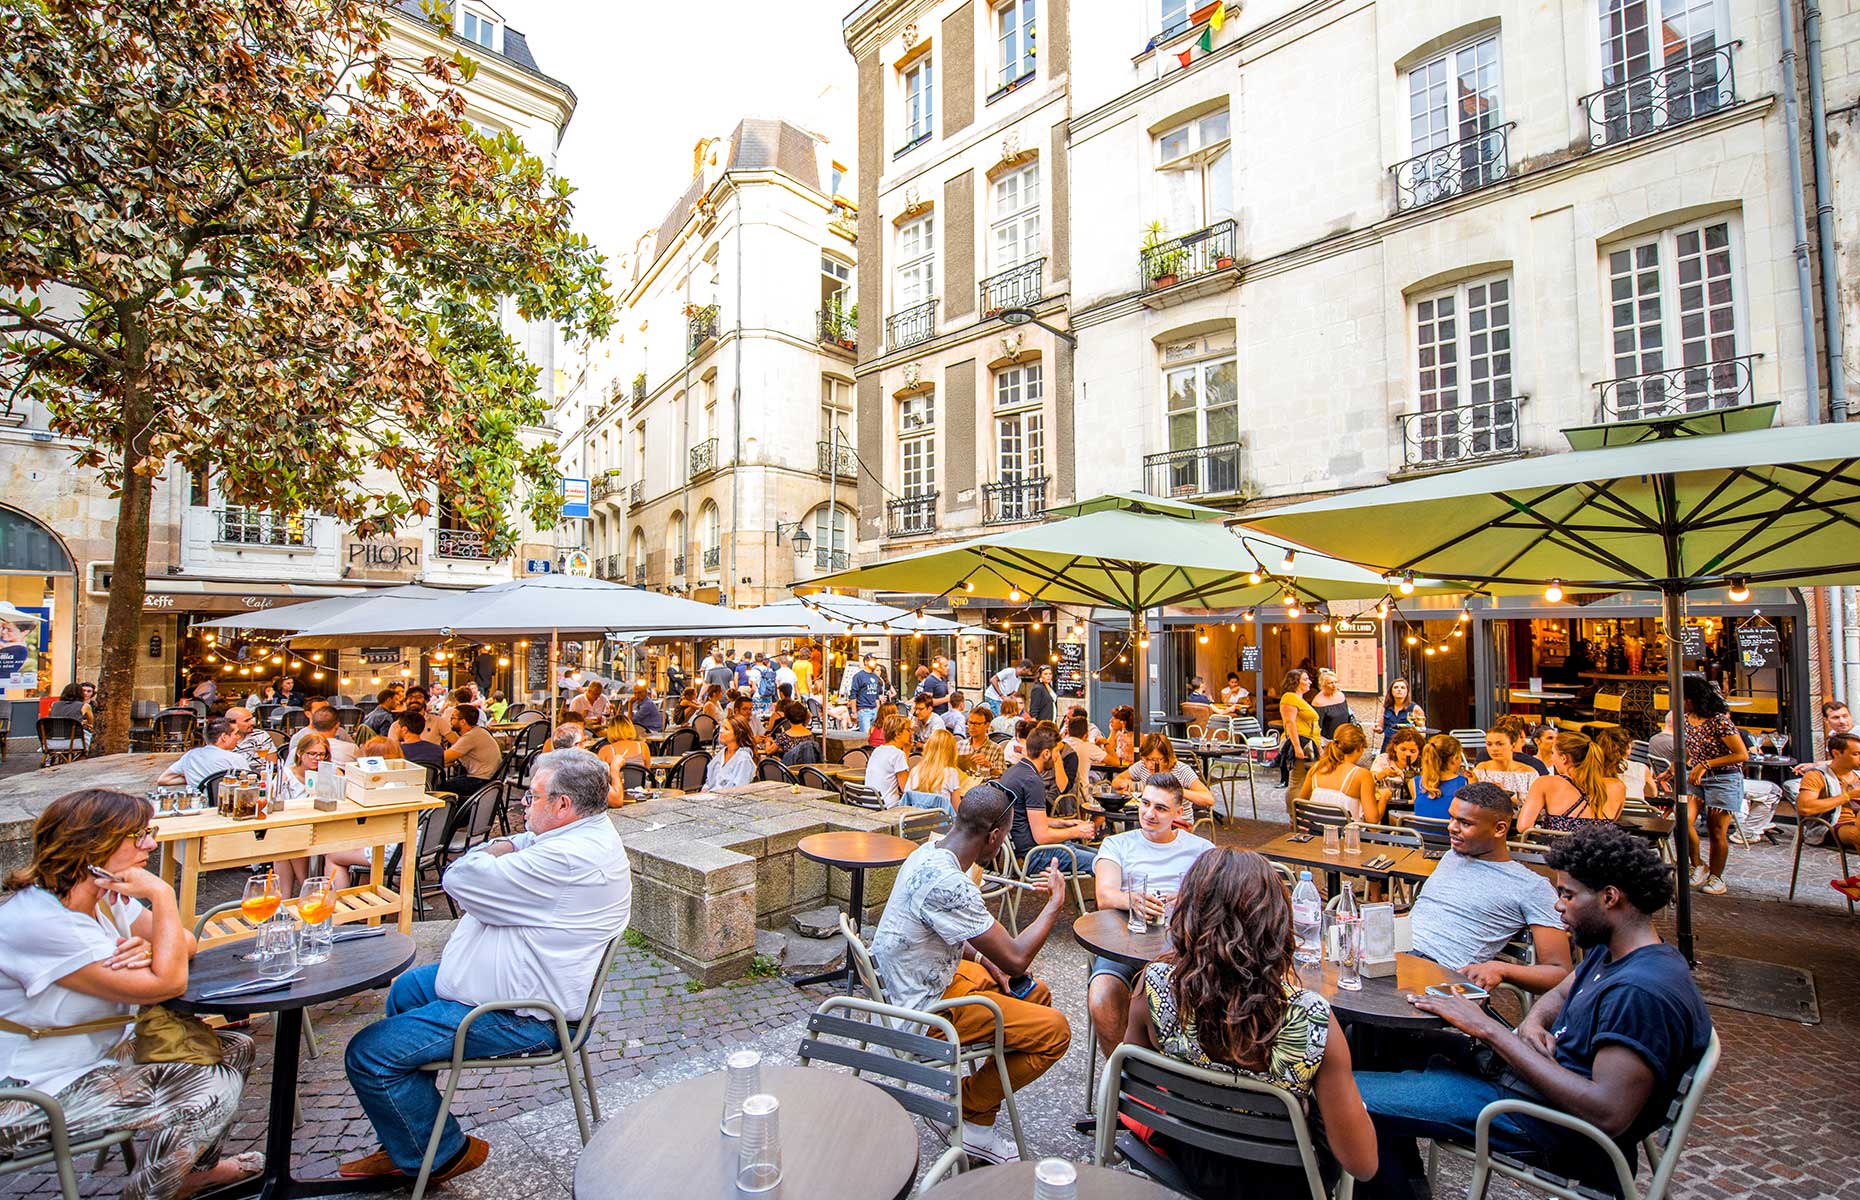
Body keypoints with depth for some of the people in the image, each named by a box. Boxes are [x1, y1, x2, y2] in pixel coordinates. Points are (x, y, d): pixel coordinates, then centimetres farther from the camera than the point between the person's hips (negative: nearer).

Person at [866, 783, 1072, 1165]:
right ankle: (970, 1113, 10)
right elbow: (1015, 958, -25)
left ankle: (971, 1099, 19)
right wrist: (1055, 904, -12)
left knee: (1037, 994, 17)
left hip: (910, 985, 9)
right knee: (1055, 1030, -6)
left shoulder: (927, 853, -2)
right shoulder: (949, 884, -32)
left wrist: (986, 962, 3)